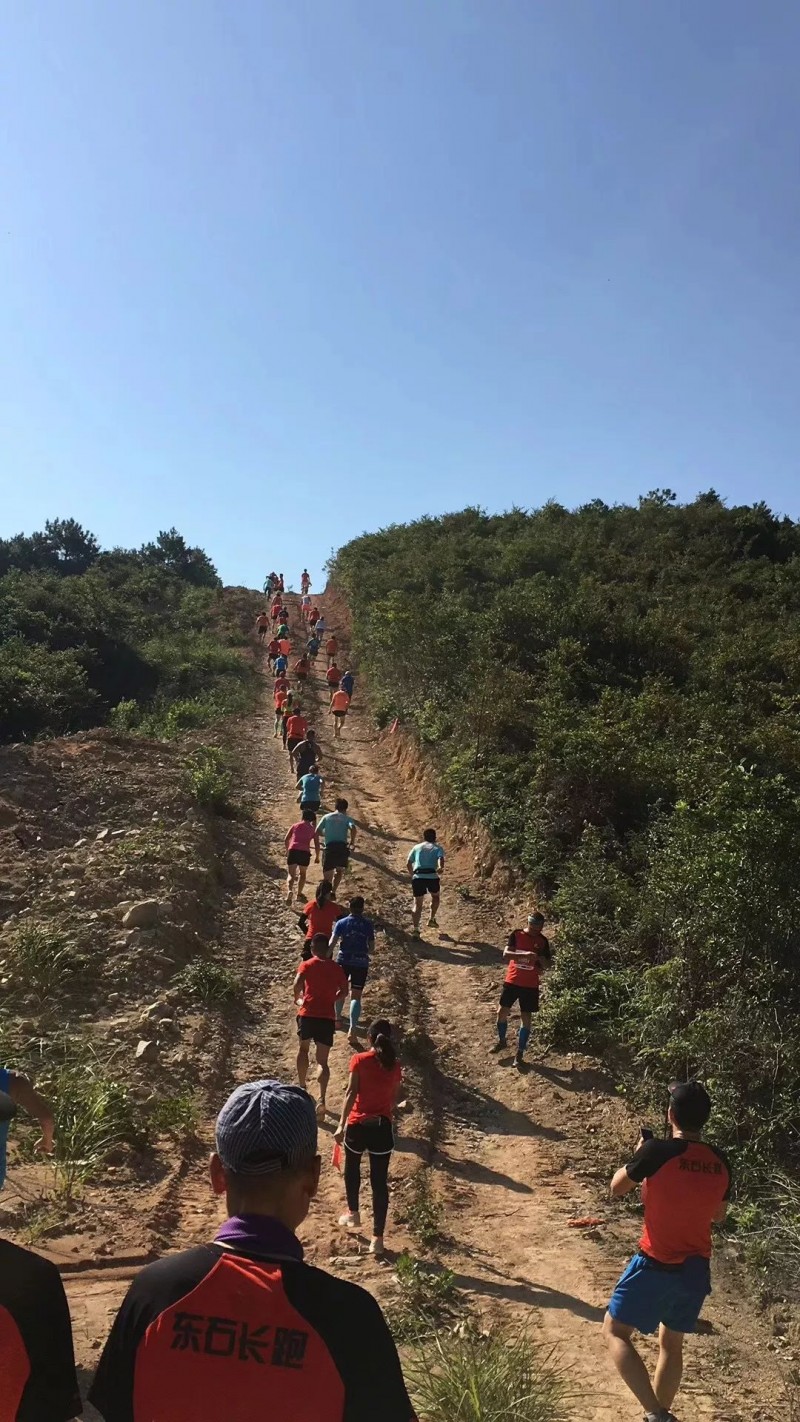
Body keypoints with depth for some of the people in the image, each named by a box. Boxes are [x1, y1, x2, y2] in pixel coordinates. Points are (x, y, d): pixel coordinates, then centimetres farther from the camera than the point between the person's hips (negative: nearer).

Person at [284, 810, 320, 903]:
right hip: (305, 852, 0)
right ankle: (299, 893, 23)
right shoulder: (313, 829, 14)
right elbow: (317, 845, 8)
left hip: (293, 850, 0)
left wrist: (288, 850, 32)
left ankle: (289, 891, -21)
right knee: (302, 873, 24)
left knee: (291, 874, 5)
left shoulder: (295, 826, 17)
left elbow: (286, 840, 15)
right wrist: (317, 857, 21)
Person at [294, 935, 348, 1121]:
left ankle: (302, 1088, 18)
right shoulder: (337, 968, 10)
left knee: (303, 1048, 26)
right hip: (328, 1017, 1)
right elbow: (344, 992, 6)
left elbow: (297, 985, -13)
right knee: (322, 1060, 5)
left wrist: (298, 999, 5)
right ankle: (322, 1100, -15)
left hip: (308, 1014, -1)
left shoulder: (307, 965, 2)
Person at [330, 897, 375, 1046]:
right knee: (356, 996, 1)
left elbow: (332, 943, -11)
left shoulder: (341, 923, -4)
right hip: (361, 963, 0)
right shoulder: (368, 924, -1)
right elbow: (371, 947, 4)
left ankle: (338, 1017, 44)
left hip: (343, 961, 1)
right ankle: (352, 1030, -12)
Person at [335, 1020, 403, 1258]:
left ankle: (353, 1214, 43)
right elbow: (395, 1099, 9)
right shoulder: (394, 1065, 2)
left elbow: (351, 1092, -14)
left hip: (357, 1125, -1)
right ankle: (377, 1238, 3)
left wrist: (342, 1124, -14)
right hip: (382, 1127, 1)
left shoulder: (359, 1060, -6)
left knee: (352, 1169, 27)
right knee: (380, 1182, 5)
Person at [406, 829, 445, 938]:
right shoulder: (438, 848, 14)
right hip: (432, 877, -1)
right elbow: (441, 859, -9)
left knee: (417, 904, 6)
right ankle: (432, 919, 27)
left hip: (417, 877, 2)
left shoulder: (417, 847, 21)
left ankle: (415, 929, -6)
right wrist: (440, 868, -27)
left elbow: (409, 863, 19)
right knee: (435, 896, 29)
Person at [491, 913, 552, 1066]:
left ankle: (519, 1053, 10)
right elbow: (506, 954, -19)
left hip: (530, 985, 0)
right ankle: (501, 1040, 31)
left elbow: (548, 964, 2)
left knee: (526, 1018, 0)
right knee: (502, 1012, 6)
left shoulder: (543, 941, -2)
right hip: (512, 981, 0)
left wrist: (541, 958, -22)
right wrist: (525, 954, -34)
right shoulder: (516, 934, -8)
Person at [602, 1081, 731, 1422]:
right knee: (672, 1343, 23)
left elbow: (617, 1188, -4)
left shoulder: (657, 1152, -20)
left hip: (656, 1266, -6)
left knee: (615, 1332, 7)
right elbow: (719, 1216, 13)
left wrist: (638, 1155, 10)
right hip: (697, 1268, 6)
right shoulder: (720, 1162, -2)